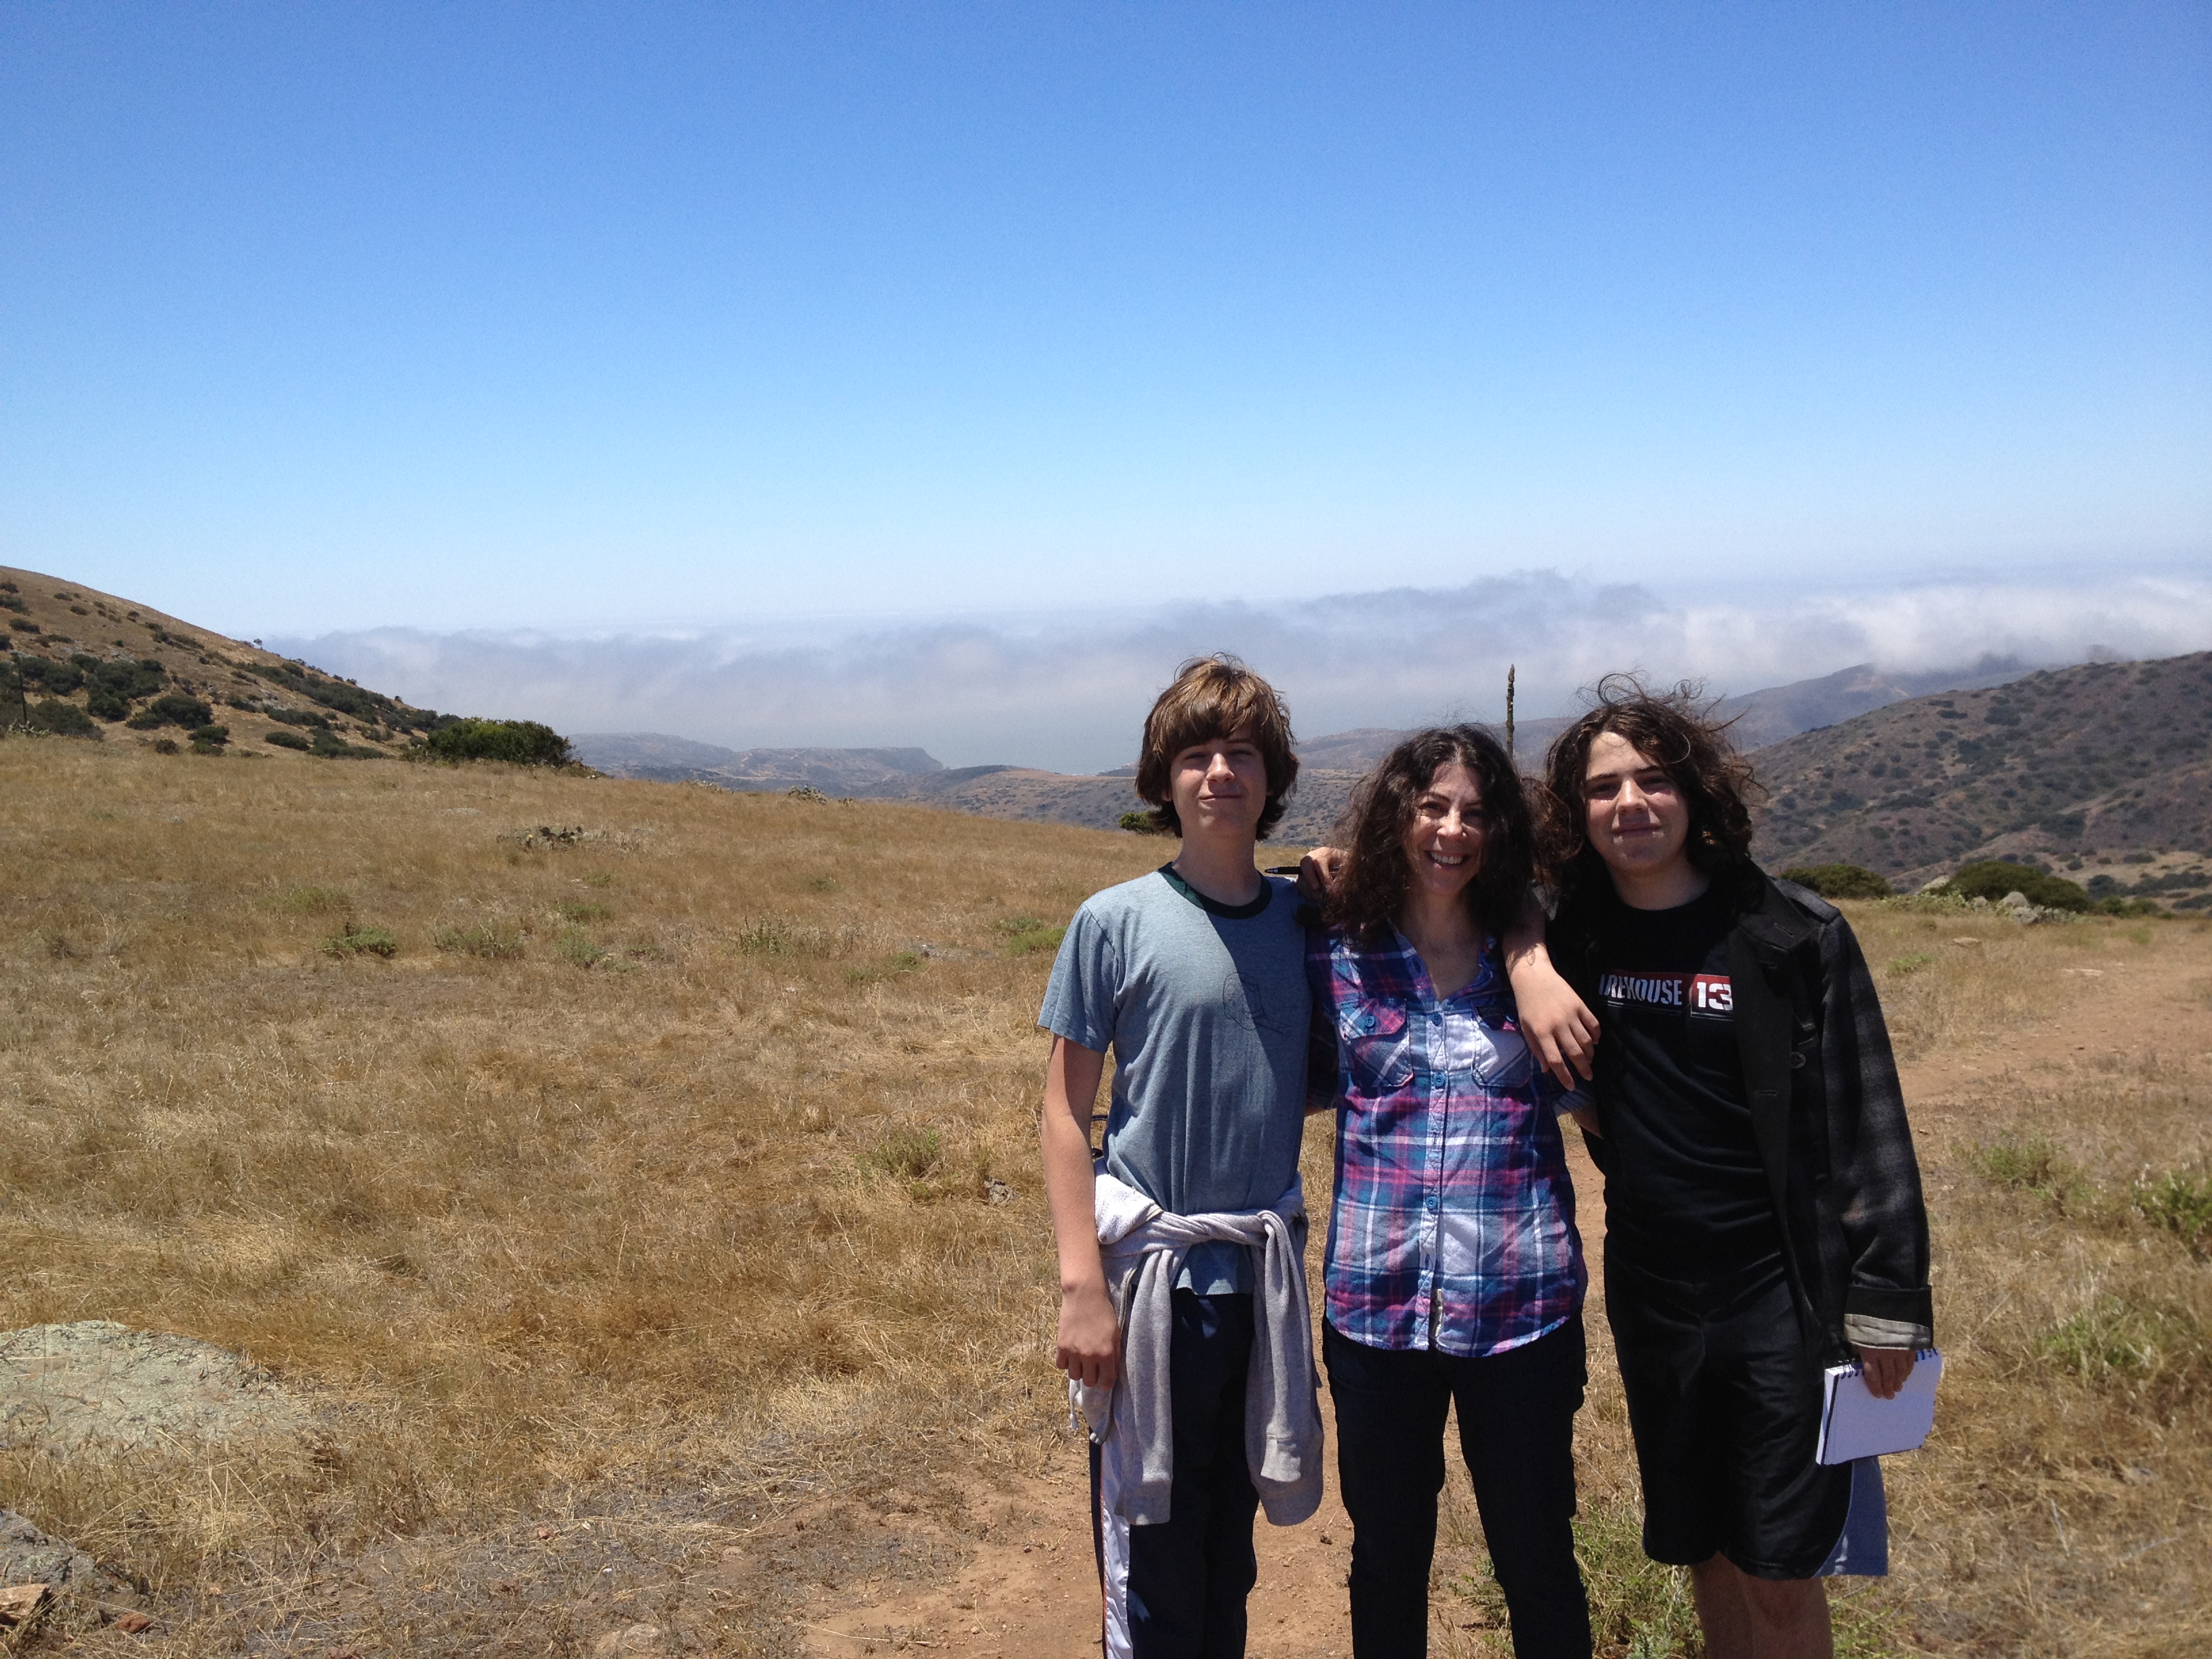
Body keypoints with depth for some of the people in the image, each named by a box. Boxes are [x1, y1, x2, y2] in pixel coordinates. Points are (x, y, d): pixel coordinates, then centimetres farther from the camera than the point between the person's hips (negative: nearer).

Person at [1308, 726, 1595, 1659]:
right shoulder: (1337, 957, 1)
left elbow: (1582, 1096, 9)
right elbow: (1303, 1085, 11)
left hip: (1519, 1305, 0)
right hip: (1376, 1303, 1)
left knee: (1537, 1564, 12)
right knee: (1387, 1558, 16)